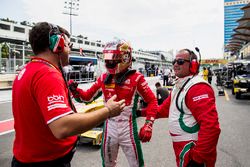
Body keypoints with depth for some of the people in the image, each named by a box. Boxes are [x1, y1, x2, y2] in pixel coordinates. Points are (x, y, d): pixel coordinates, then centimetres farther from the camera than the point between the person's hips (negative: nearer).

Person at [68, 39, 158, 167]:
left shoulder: (135, 78, -12)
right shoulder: (104, 78, 2)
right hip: (109, 126, 5)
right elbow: (88, 96, 10)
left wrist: (148, 125, -16)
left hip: (127, 127, -4)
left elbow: (152, 100, -8)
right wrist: (75, 90, -9)